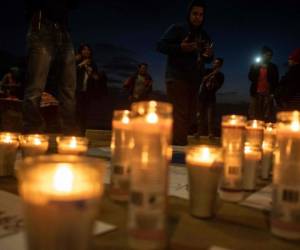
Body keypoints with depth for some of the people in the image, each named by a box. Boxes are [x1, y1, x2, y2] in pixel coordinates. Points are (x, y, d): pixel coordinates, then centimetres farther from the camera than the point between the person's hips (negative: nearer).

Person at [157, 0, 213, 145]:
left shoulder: (204, 36, 17)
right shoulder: (177, 29, 0)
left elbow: (206, 59, 22)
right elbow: (160, 45, -7)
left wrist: (210, 55, -3)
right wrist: (180, 48, -21)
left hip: (194, 81, 7)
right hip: (177, 78, -7)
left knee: (190, 116, 10)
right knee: (180, 115, -14)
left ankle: (176, 145, 21)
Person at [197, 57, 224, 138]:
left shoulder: (220, 75, 7)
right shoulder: (208, 71, 8)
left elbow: (218, 86, 0)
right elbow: (204, 79, -8)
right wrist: (212, 73, -17)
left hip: (211, 96, -1)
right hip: (202, 95, 1)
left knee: (211, 115, -10)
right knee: (201, 114, 1)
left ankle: (211, 133, -13)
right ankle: (201, 131, 6)